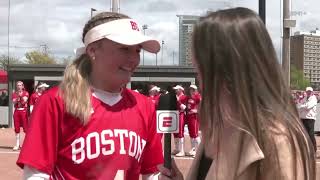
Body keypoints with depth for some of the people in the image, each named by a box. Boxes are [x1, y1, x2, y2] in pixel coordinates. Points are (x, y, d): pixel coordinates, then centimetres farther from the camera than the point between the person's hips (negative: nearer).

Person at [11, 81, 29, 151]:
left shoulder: (26, 93, 4)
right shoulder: (14, 94, 11)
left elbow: (24, 101, -9)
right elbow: (14, 102, -2)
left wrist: (21, 95, -15)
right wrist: (18, 96, -14)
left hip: (24, 111, -3)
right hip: (16, 111, 3)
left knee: (26, 128, -6)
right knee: (17, 128, 4)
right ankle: (17, 145, 9)